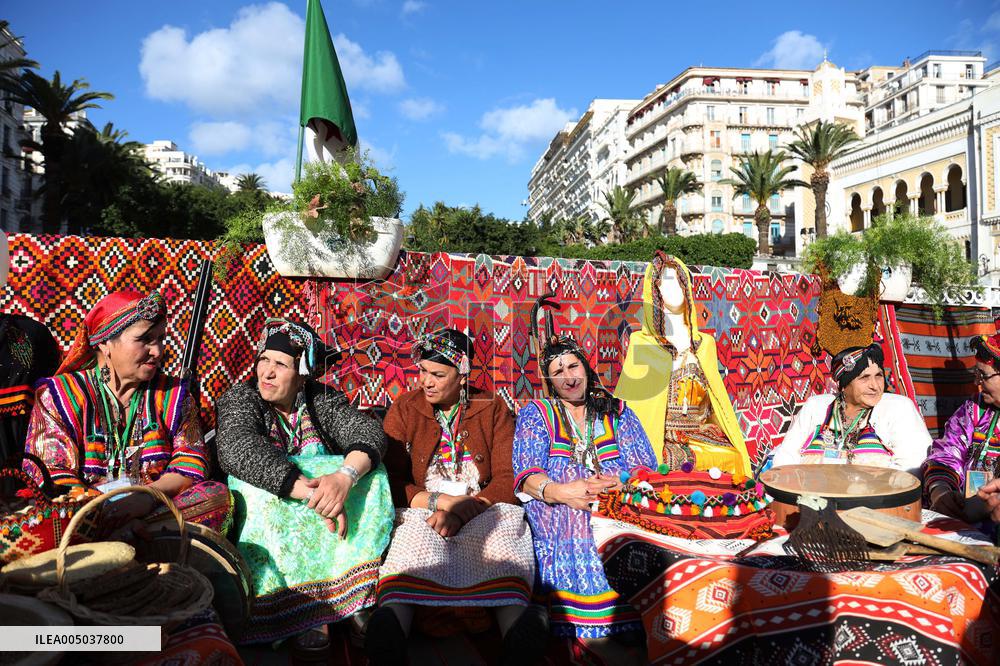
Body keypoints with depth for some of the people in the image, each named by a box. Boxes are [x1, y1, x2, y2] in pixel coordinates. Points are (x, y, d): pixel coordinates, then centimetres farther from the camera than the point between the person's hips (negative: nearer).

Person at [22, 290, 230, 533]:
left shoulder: (174, 394, 11)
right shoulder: (59, 394, 4)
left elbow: (191, 464, 2)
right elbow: (52, 477, -5)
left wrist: (148, 496, -20)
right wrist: (103, 514, -24)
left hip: (155, 512, 3)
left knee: (218, 494, -27)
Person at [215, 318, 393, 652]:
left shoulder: (323, 400, 0)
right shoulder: (240, 399, -6)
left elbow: (368, 432, -16)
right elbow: (239, 450, -26)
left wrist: (345, 476, -40)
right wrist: (311, 492, -39)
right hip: (265, 511, -2)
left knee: (367, 473, -21)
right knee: (262, 489, -32)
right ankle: (314, 608, -29)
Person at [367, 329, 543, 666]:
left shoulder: (493, 409, 8)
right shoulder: (404, 409, 9)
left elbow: (507, 480, -1)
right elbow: (391, 481, 1)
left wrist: (464, 510, -17)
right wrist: (439, 501, -15)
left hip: (482, 510, 0)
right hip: (422, 511, 0)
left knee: (501, 528, -34)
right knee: (413, 539, -35)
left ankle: (516, 620, -56)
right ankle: (391, 621, -58)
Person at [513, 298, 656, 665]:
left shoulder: (617, 412, 17)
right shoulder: (535, 414, 13)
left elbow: (646, 467, 8)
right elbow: (526, 476, 0)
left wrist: (622, 482, -13)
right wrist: (560, 491, -19)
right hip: (559, 508, -1)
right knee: (576, 545, -24)